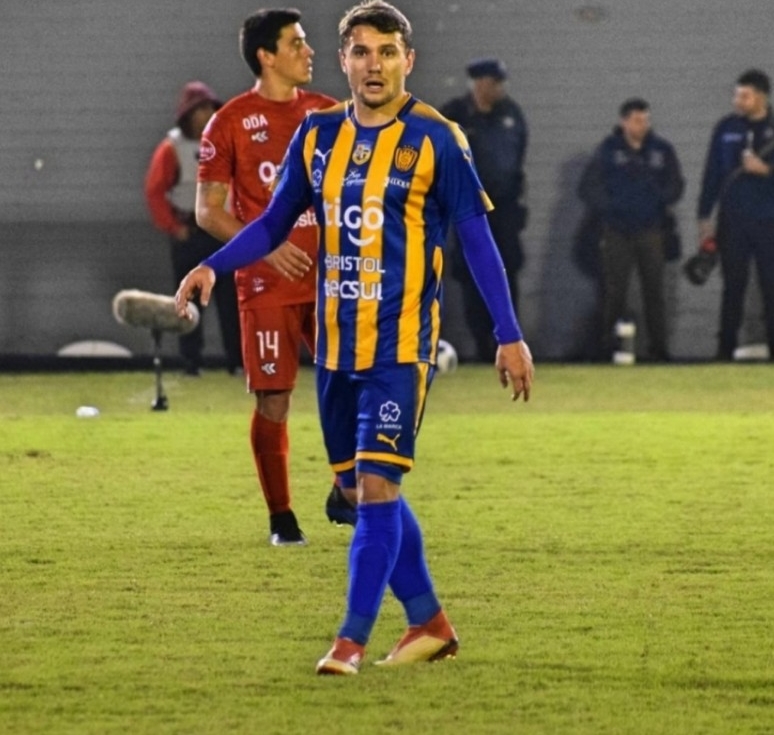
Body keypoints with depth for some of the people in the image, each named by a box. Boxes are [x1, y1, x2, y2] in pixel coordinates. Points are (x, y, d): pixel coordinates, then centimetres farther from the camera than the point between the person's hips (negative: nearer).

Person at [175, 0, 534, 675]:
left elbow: (476, 238, -4)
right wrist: (213, 267, -2)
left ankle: (353, 639, -10)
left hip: (401, 343, -6)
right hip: (337, 342, 6)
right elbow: (275, 222, 14)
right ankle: (429, 621, 24)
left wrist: (509, 335, -7)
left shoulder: (435, 139, -7)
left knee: (375, 484, -13)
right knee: (360, 491, 11)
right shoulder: (318, 135, 7)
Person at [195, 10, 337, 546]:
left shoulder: (327, 114, 9)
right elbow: (209, 210, -3)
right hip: (267, 285, -3)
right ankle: (281, 517, 9)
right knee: (273, 401, -3)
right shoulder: (231, 123, -3)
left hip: (329, 279, 3)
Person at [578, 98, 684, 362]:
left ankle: (659, 348, 3)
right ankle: (609, 348, 3)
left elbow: (675, 184, 10)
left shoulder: (662, 149, 5)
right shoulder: (608, 150, 1)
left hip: (651, 230, 1)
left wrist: (660, 202, -6)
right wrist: (607, 209, -8)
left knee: (654, 290, 1)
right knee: (614, 291, -1)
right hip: (617, 231, -1)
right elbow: (588, 187, 3)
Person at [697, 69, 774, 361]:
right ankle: (726, 349, 8)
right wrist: (704, 217, 4)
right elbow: (712, 173, 8)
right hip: (732, 221, 2)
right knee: (733, 287, 4)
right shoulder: (726, 128, 6)